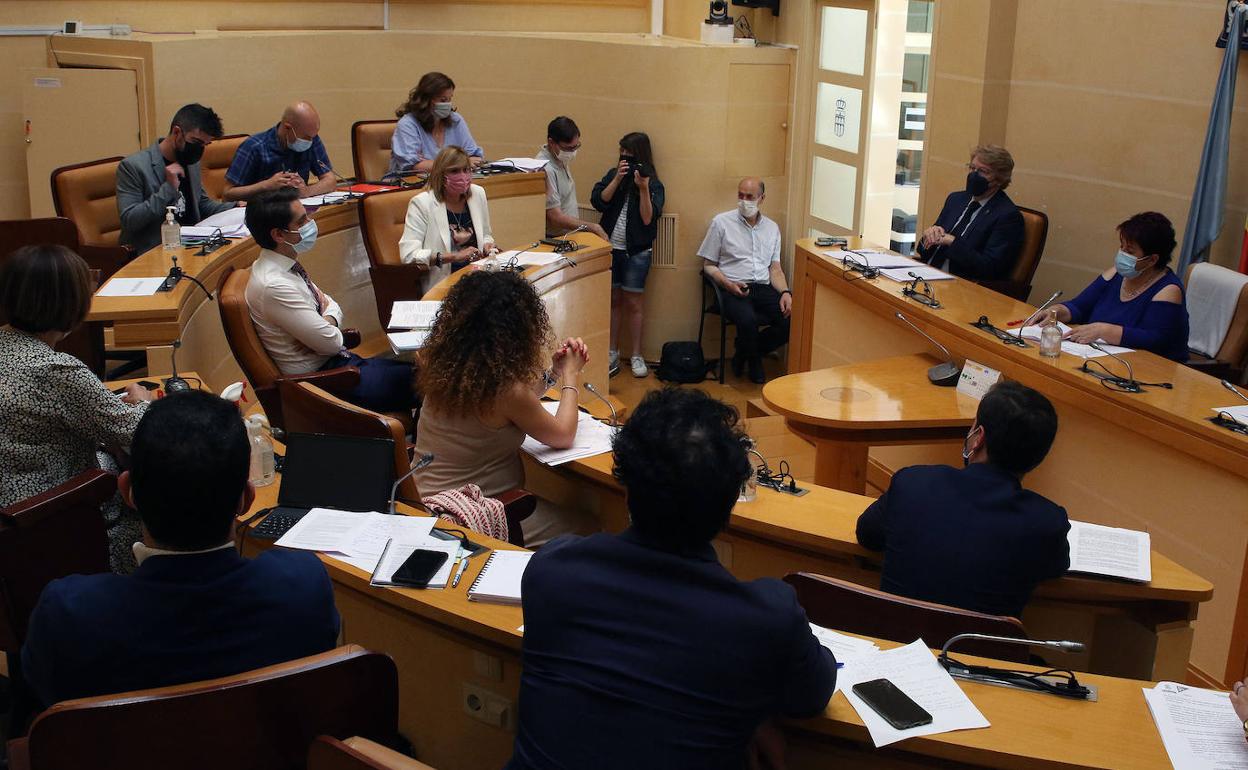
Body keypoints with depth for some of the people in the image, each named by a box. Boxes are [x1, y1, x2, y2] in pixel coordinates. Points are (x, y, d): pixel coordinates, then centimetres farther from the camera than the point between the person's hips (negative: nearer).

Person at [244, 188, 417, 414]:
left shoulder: (286, 265, 3)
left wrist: (329, 320, -9)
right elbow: (331, 342, -21)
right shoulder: (274, 286, -26)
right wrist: (330, 325, 1)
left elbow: (332, 306, 12)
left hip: (333, 361, 9)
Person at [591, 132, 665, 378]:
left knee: (633, 303, 3)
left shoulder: (654, 184, -5)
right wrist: (618, 179, -15)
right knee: (613, 300, 10)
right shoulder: (613, 175, 5)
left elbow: (648, 218, -15)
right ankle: (612, 352, 20)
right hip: (610, 247, 3)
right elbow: (599, 201, -8)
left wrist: (643, 189, -24)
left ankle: (636, 356, 12)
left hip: (637, 252, -3)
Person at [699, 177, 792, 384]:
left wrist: (785, 292, -5)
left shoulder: (772, 228, 17)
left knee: (791, 319, -22)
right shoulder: (721, 222, 5)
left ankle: (745, 353, 2)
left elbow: (775, 268, 15)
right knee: (747, 319, -36)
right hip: (733, 289, -4)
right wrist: (728, 284, -13)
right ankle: (754, 362, -2)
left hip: (763, 289, 4)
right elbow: (708, 265, 5)